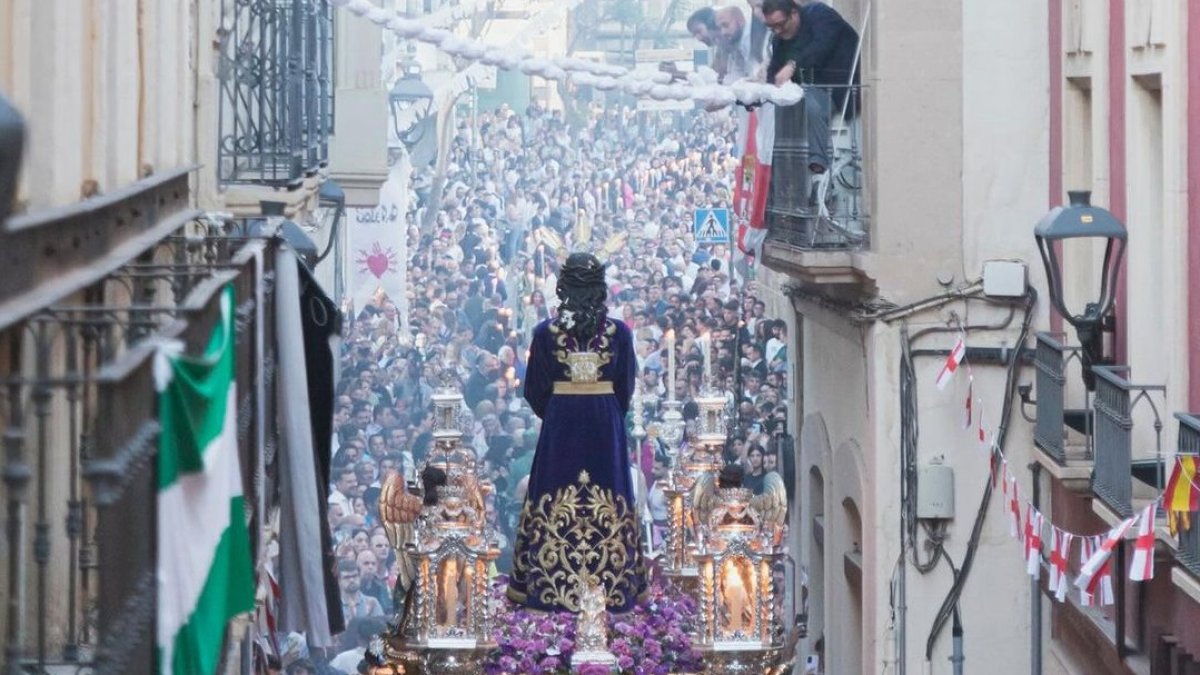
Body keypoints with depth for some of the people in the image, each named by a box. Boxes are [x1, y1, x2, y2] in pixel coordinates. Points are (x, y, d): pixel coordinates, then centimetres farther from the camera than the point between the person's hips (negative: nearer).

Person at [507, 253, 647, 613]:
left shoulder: (546, 332, -9)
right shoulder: (619, 332, -7)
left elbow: (535, 390, -2)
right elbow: (626, 389, 2)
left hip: (560, 424, 0)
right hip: (606, 427, 0)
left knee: (554, 507, 7)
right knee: (607, 505, 8)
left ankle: (542, 583, 11)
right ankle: (614, 586, 13)